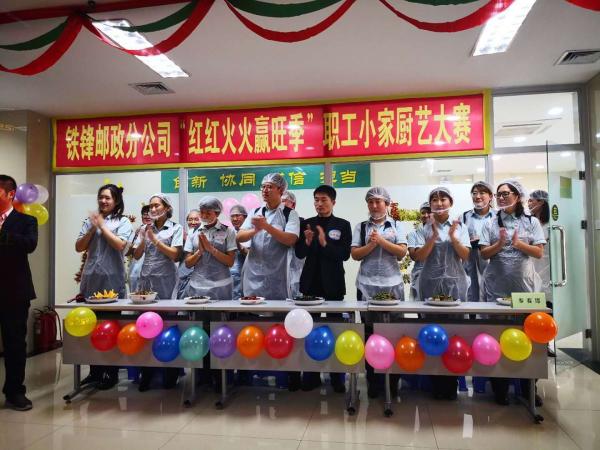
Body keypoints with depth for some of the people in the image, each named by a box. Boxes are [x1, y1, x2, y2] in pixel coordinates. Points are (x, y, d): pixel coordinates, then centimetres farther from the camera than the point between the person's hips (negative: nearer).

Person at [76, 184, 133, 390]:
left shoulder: (123, 221, 0)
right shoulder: (90, 220, 11)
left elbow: (120, 245, -15)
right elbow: (79, 247, 7)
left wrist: (102, 225, -7)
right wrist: (93, 228, -5)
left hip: (112, 281, -4)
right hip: (90, 280, 4)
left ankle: (112, 372, 13)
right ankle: (95, 370, 21)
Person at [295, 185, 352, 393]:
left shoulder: (343, 225, 1)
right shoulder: (306, 223, 7)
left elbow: (345, 254, -8)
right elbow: (299, 254, 2)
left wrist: (325, 243, -21)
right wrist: (307, 241, -17)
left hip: (333, 283, -2)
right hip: (310, 282, 2)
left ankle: (338, 377, 16)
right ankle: (311, 376, 17)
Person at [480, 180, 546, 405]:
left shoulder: (531, 222, 6)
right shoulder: (491, 224, 7)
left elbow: (539, 252, -1)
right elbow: (484, 254, 2)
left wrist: (518, 244, -16)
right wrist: (499, 244, -16)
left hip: (525, 286, 0)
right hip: (497, 287, 0)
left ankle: (528, 387, 20)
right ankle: (500, 388, 15)